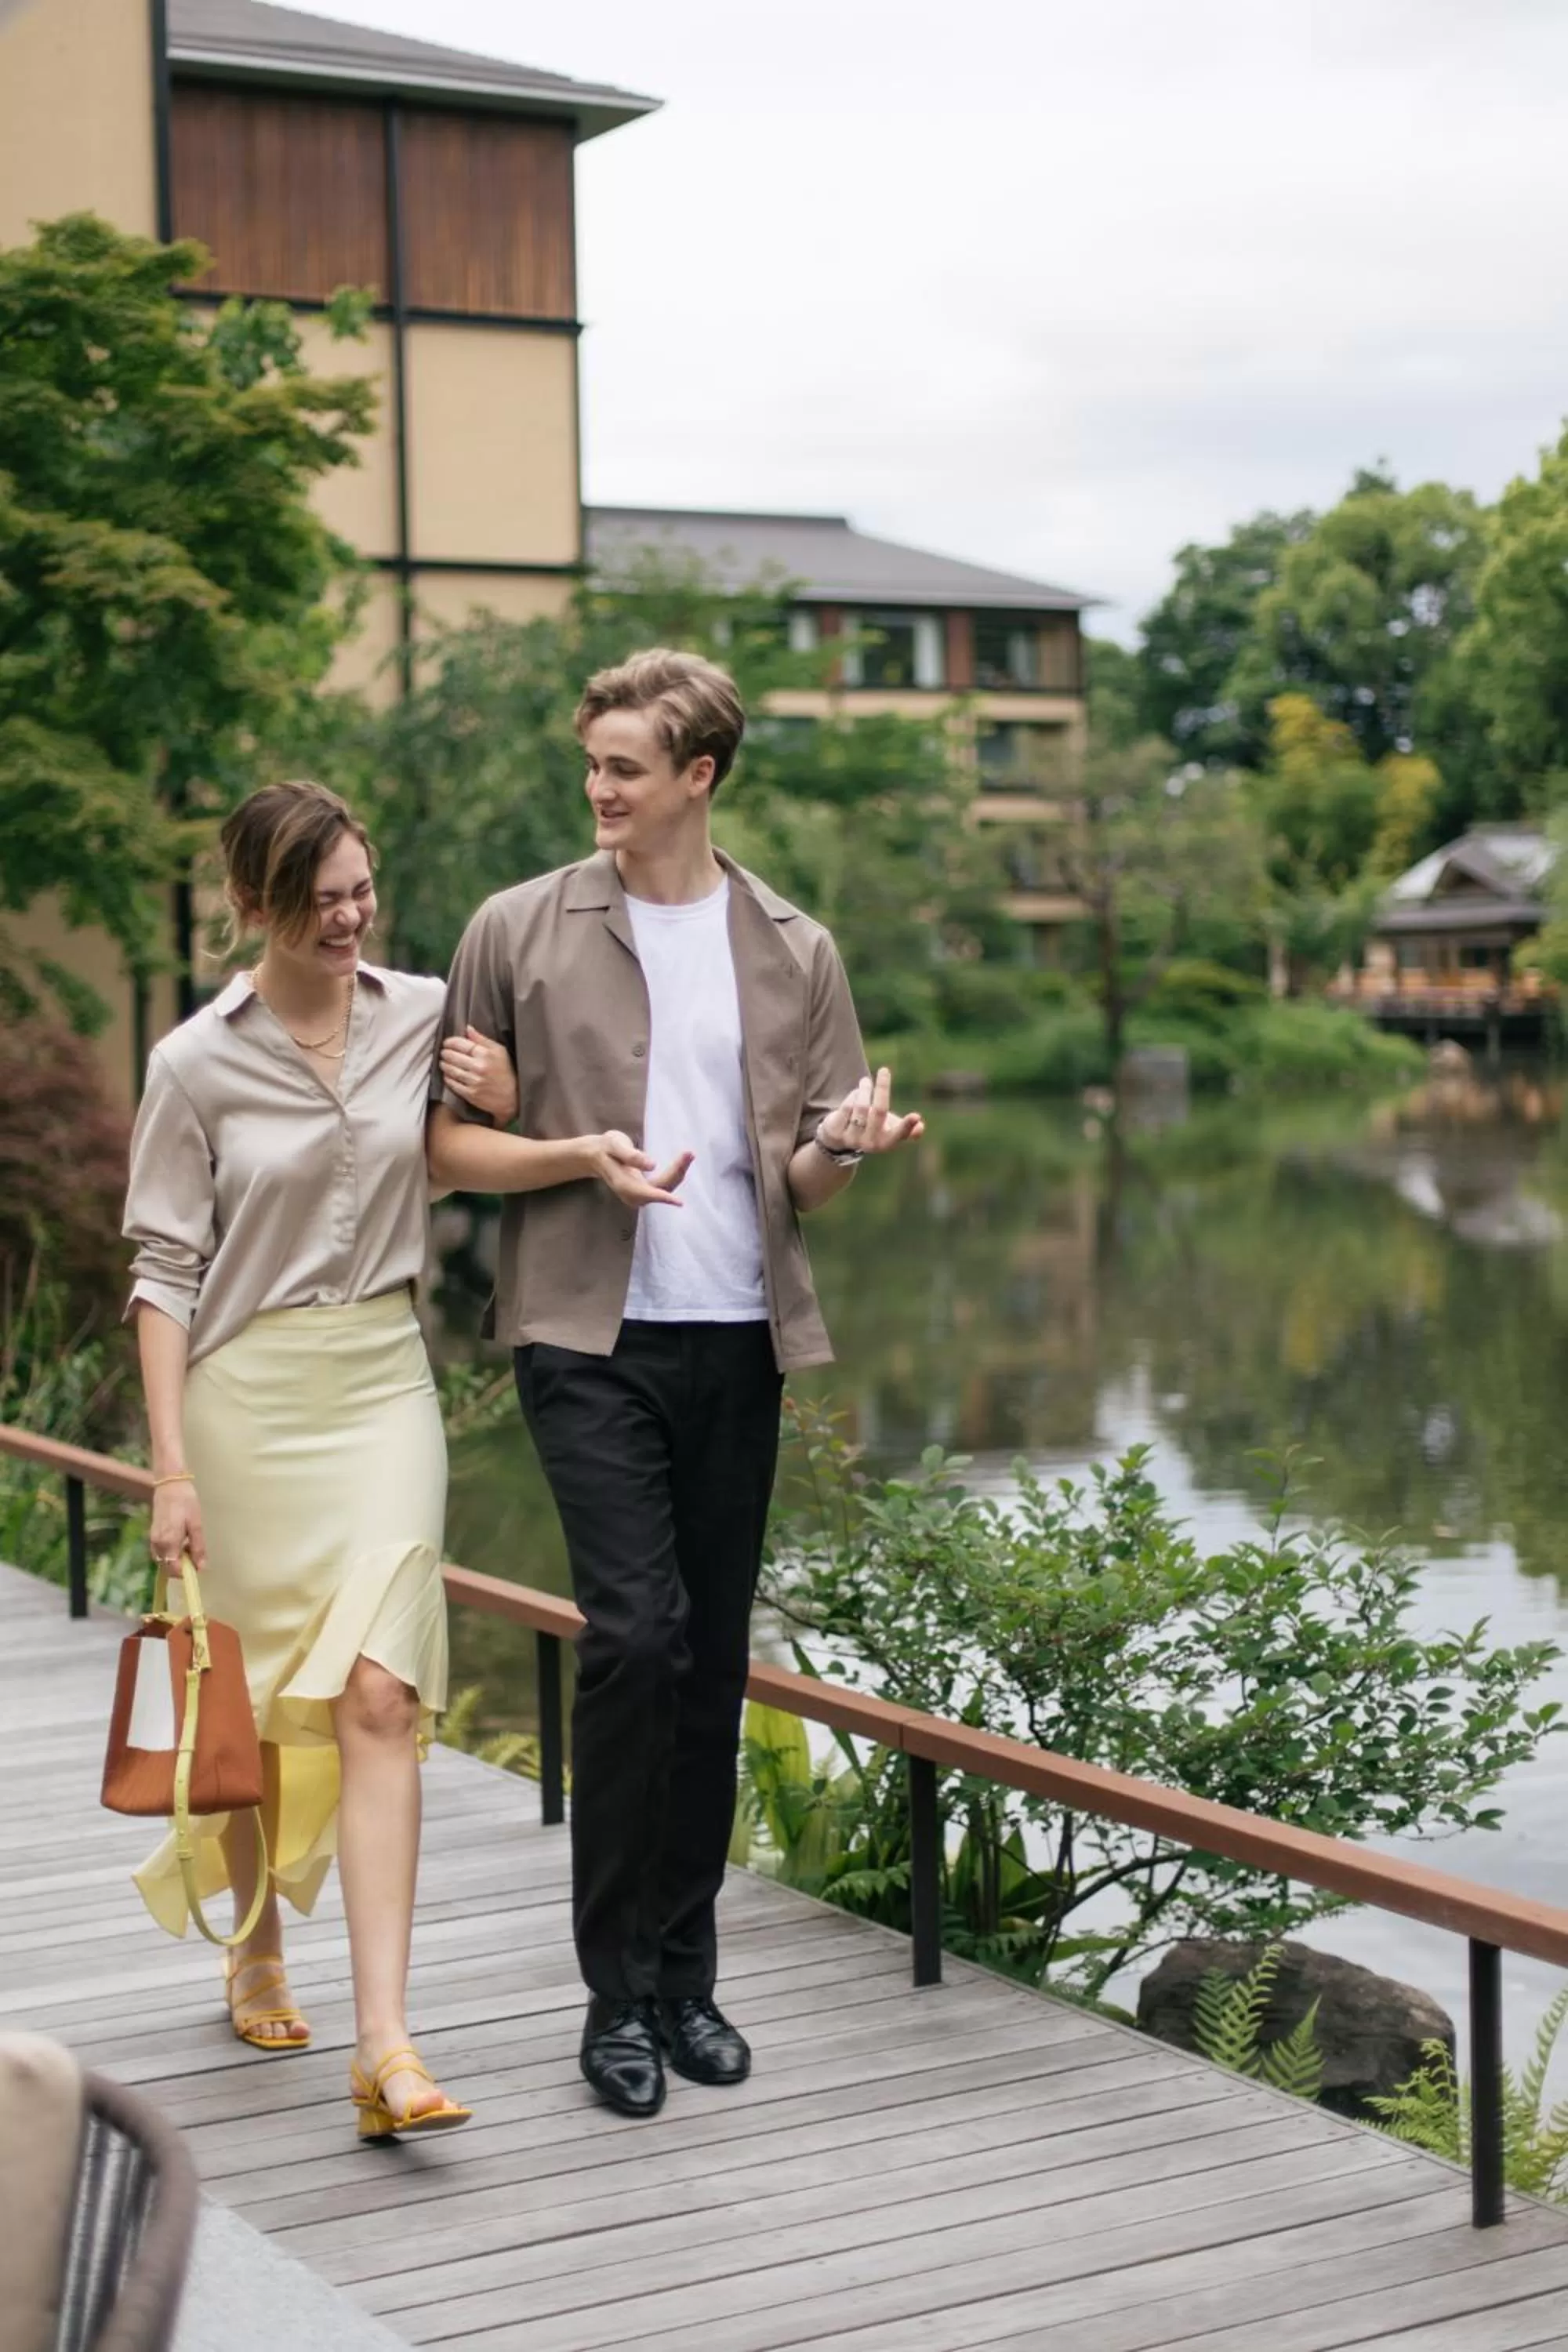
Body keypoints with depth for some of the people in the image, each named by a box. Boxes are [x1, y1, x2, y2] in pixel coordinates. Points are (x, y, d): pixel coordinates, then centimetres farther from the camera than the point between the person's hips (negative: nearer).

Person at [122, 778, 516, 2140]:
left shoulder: (427, 1017, 4)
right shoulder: (198, 1064, -4)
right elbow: (164, 1271, -3)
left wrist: (507, 1103, -3)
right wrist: (172, 1465, -9)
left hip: (385, 1379, 1)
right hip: (248, 1391, -1)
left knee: (379, 1695, -11)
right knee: (254, 1695, 10)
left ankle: (385, 2044, -14)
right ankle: (257, 1954, 36)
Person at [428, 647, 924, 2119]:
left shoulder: (792, 952, 8)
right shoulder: (521, 932, 1)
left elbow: (804, 1181, 9)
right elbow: (449, 1148, 3)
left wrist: (844, 1146, -14)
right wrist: (583, 1155, -14)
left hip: (739, 1342, 3)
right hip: (591, 1335, -3)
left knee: (713, 1660, 7)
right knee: (636, 1630, -14)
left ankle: (685, 1976, 20)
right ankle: (616, 1992, -2)